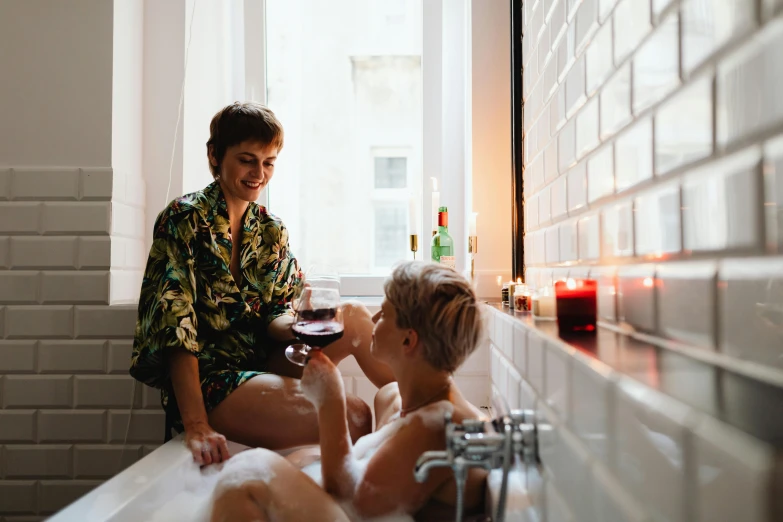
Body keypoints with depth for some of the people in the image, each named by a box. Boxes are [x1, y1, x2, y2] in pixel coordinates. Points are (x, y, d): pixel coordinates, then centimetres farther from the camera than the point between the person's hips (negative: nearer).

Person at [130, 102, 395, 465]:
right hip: (208, 380, -6)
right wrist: (196, 427, -25)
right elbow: (175, 323, -18)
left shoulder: (271, 231, 10)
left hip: (261, 364, 6)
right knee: (353, 418, -25)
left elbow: (274, 314, 9)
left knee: (356, 317, -14)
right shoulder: (184, 219, -10)